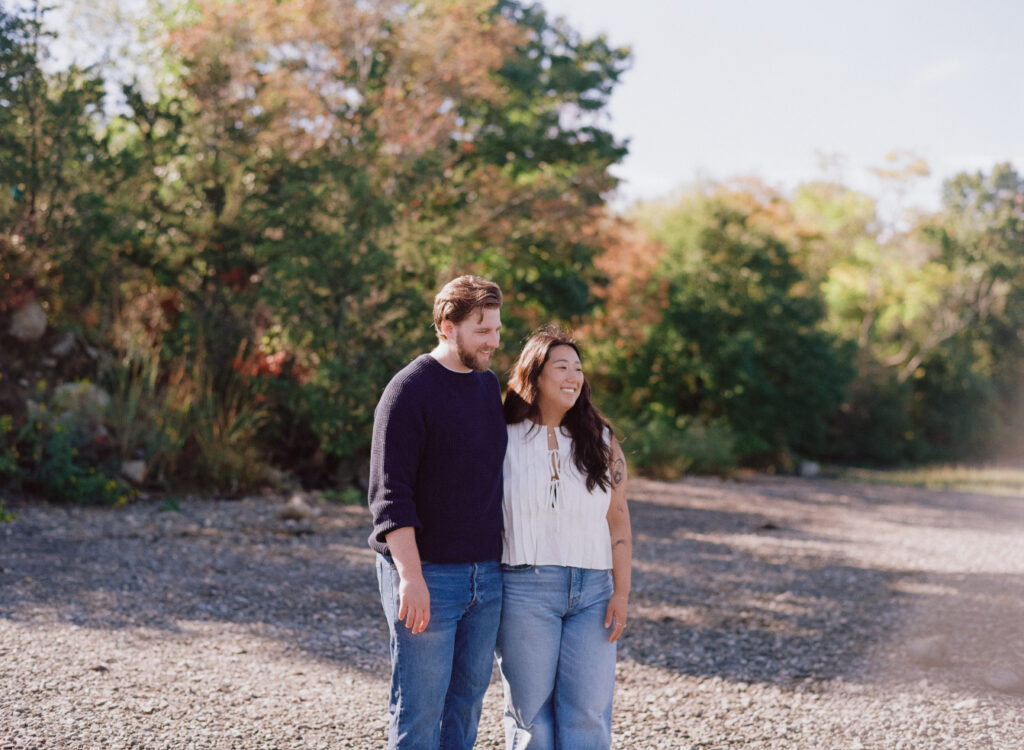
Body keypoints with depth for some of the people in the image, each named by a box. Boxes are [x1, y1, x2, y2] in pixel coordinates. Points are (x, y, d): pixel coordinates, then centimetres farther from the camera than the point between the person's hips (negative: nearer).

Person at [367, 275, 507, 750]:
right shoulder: (409, 391, -10)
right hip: (427, 572, -7)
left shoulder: (488, 385, 12)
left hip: (485, 572, 7)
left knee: (468, 696, 11)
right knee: (420, 704, -3)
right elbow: (389, 495, -15)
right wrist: (410, 577, -21)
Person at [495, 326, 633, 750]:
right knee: (531, 710, 3)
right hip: (525, 590, -2)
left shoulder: (601, 441, 8)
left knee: (588, 712, -2)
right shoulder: (503, 440, 0)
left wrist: (621, 592, 1)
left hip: (592, 591, 2)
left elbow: (618, 521, 8)